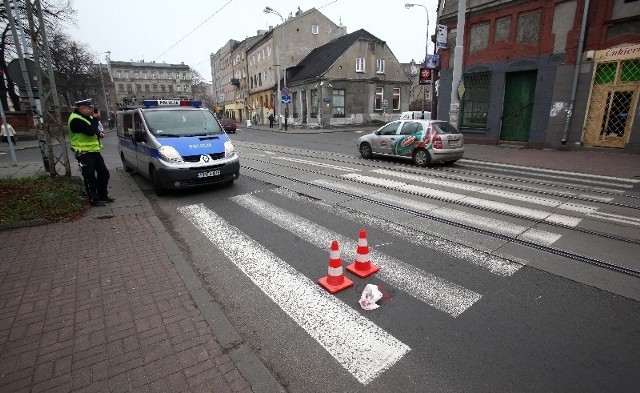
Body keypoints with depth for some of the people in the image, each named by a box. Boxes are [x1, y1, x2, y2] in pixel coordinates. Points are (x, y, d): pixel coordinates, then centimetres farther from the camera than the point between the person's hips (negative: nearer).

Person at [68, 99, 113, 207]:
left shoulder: (87, 116, 12)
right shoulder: (76, 120, -19)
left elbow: (93, 130, 24)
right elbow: (90, 131, -29)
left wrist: (99, 133, 0)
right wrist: (96, 119, -16)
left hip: (94, 151, 9)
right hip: (84, 154, -9)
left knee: (104, 173, 13)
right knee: (90, 178, -2)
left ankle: (103, 195, 25)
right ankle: (94, 199, 8)